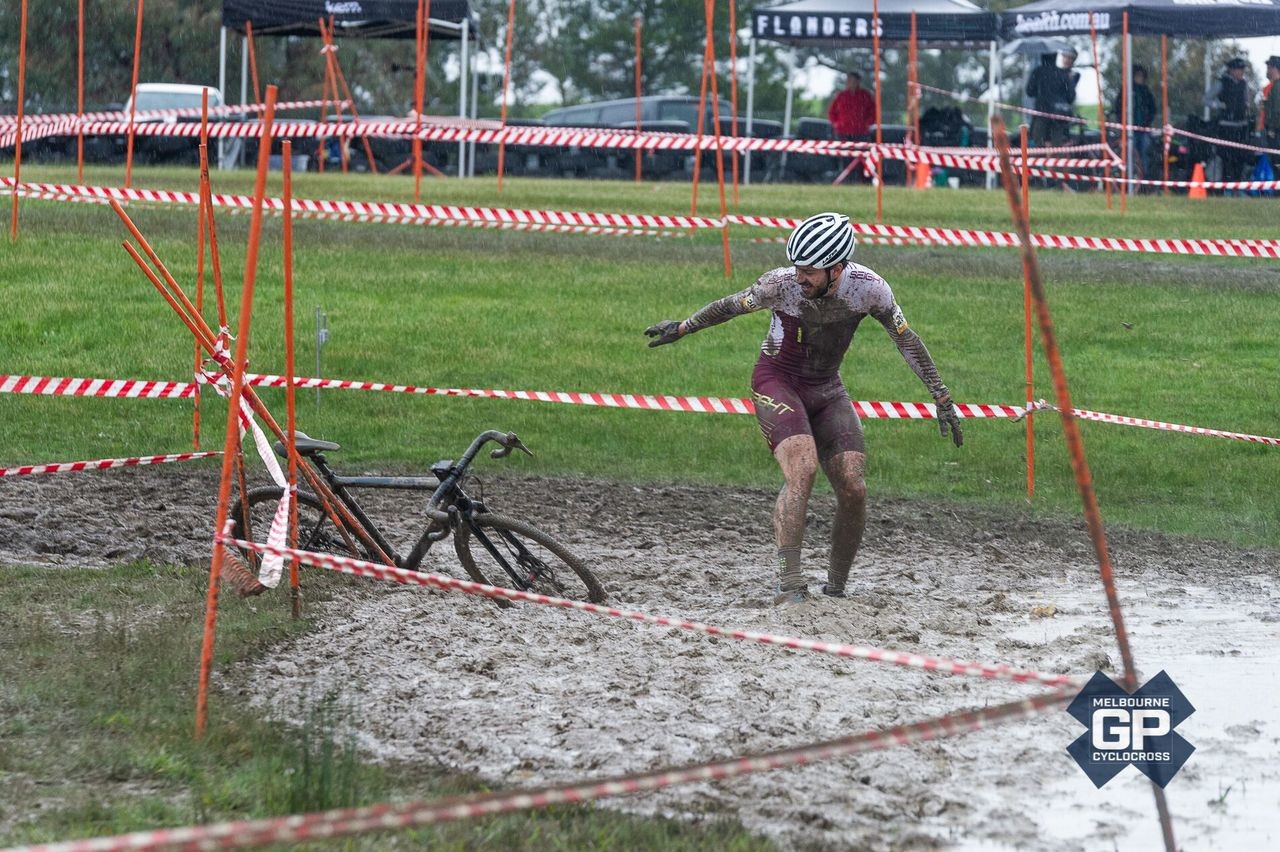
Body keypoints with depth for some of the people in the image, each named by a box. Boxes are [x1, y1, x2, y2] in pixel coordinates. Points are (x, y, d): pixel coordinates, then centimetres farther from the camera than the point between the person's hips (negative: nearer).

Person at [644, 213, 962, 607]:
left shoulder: (870, 289, -18)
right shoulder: (781, 284, -24)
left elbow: (907, 340, -4)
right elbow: (731, 305, -5)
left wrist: (942, 399, -1)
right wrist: (683, 327, 9)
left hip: (827, 390, 3)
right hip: (776, 382, -3)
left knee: (853, 488, -9)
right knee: (802, 469, -27)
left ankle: (836, 590, 8)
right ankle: (789, 585, -28)